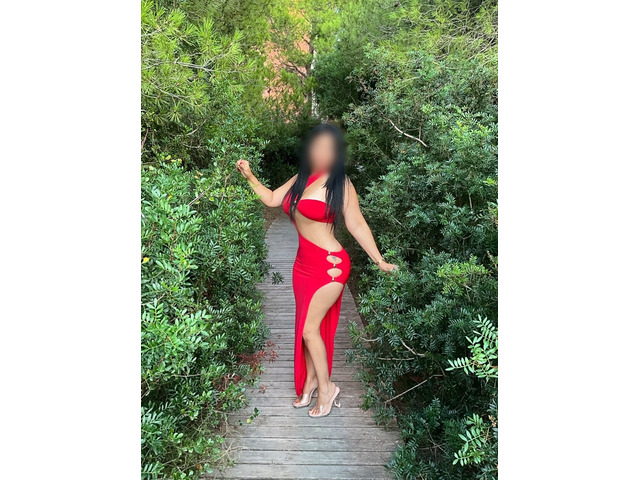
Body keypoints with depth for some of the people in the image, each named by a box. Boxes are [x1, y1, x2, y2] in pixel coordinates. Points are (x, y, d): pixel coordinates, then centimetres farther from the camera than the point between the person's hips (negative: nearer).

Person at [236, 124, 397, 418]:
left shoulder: (340, 184, -9)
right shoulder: (301, 179, 8)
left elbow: (357, 225, -8)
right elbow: (271, 199, 16)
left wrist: (379, 261, -11)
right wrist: (249, 177, 10)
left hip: (329, 264, -6)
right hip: (304, 263, 6)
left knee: (309, 329, -3)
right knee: (307, 328, 14)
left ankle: (326, 388, 16)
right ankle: (311, 381, 32)